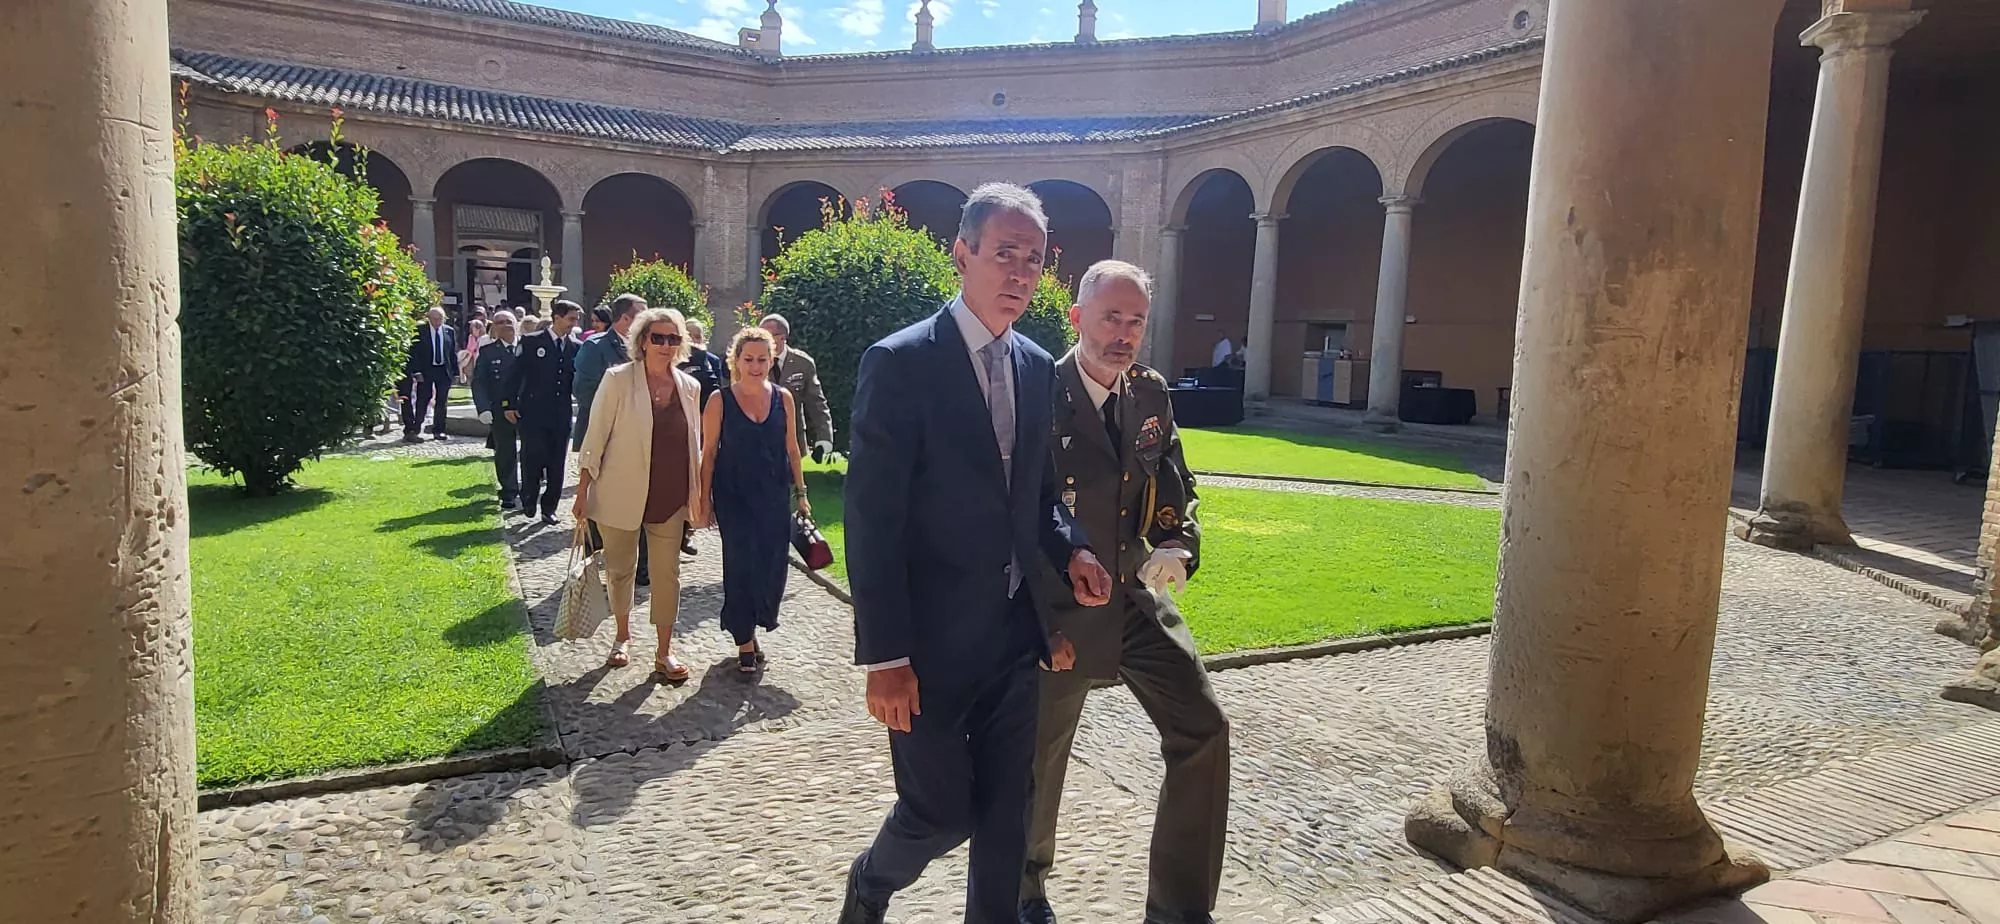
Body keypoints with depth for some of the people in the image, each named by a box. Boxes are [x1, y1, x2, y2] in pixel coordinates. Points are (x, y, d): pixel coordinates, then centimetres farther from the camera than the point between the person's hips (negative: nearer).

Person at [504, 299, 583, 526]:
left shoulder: (576, 347, 7)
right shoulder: (531, 342, -1)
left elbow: (578, 380, 9)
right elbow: (515, 374, -1)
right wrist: (509, 404, -5)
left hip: (561, 415, 3)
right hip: (533, 413, -3)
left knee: (557, 464, 6)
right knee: (532, 460, -1)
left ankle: (549, 508, 17)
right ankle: (528, 501, 21)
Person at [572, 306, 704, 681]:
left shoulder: (689, 387, 3)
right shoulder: (618, 380, -8)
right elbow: (595, 437, -6)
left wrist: (700, 495, 9)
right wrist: (583, 491, -7)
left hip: (669, 497, 2)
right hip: (621, 495, -2)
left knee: (667, 572, 5)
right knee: (620, 568, 13)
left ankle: (664, 651, 15)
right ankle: (622, 636, 35)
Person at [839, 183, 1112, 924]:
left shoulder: (1038, 368, 7)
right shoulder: (901, 363, -14)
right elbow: (871, 521, -16)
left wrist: (1069, 550, -4)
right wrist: (884, 657, -17)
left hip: (1014, 634, 6)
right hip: (933, 640, -6)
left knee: (1006, 810, 14)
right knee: (940, 814, 6)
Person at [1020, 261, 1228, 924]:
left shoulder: (1151, 393, 2)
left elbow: (1176, 485, 11)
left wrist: (1178, 546, -10)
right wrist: (1036, 621, -14)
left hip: (1138, 596, 5)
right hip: (1057, 610, -5)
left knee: (1202, 728, -1)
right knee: (1041, 753, 12)